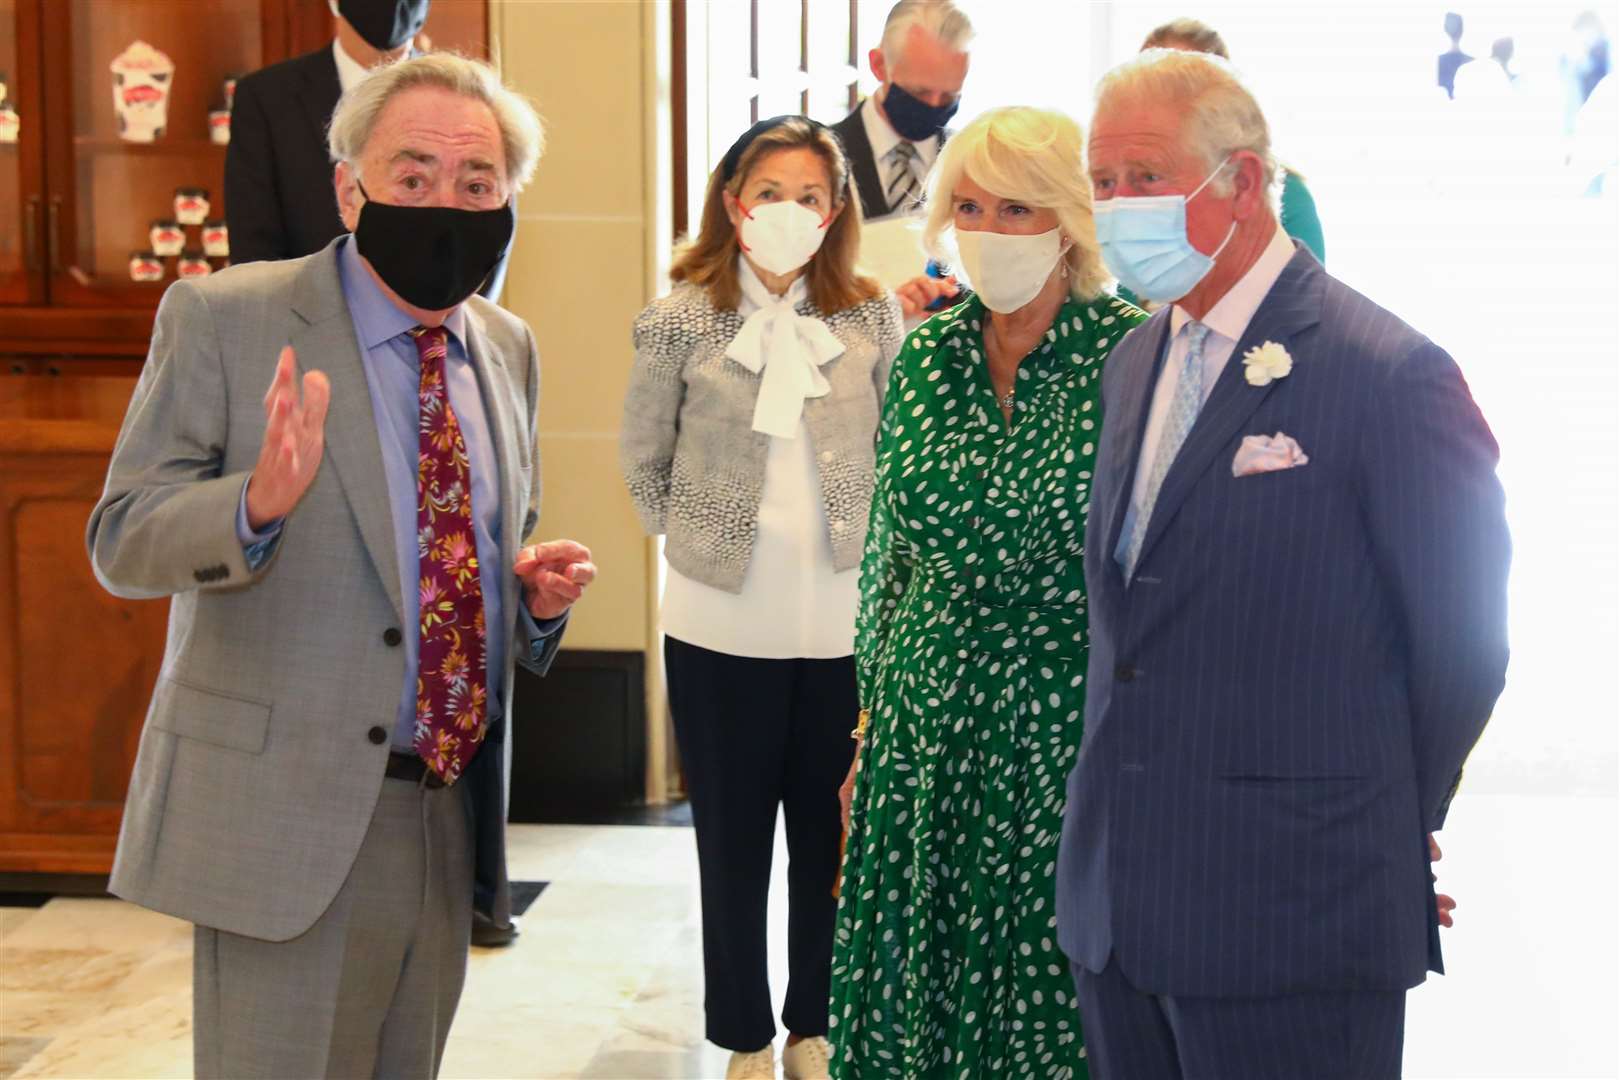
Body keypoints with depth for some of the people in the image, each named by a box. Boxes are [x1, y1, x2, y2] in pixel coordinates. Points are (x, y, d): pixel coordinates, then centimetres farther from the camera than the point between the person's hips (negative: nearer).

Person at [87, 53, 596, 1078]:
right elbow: (122, 542, -9)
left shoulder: (509, 348, 10)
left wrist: (538, 592, -3)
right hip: (289, 815, -5)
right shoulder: (223, 318, -7)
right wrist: (258, 503, -29)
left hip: (451, 817, 6)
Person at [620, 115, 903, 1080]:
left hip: (845, 623, 1)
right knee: (733, 843, 11)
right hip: (722, 628, -1)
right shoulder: (681, 319, -4)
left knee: (832, 837, 12)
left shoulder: (874, 319, -1)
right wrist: (696, 541, 4)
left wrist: (871, 547, 2)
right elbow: (644, 460, 6)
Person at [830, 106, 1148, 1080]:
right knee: (915, 996, 13)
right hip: (924, 732, 5)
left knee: (1052, 991, 6)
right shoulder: (925, 355, 5)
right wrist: (872, 726, 13)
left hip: (1067, 741, -4)